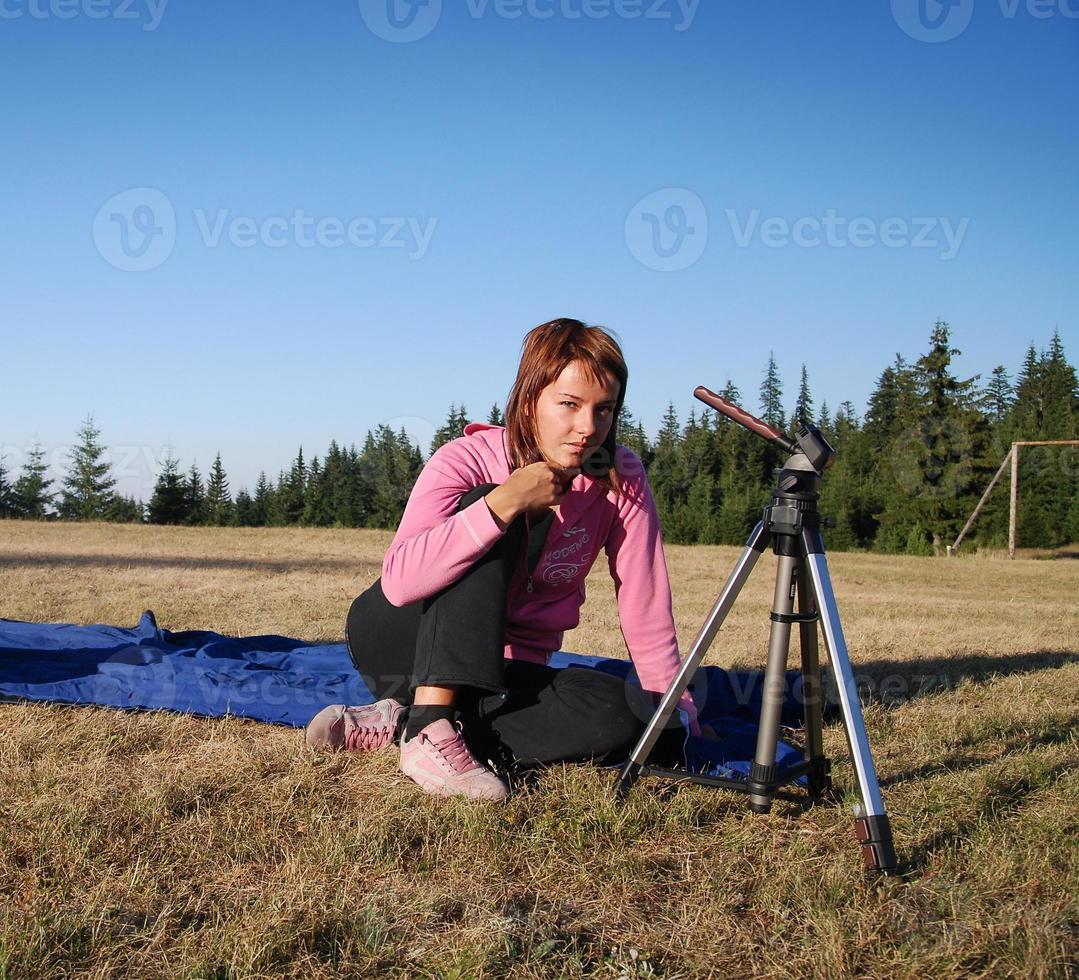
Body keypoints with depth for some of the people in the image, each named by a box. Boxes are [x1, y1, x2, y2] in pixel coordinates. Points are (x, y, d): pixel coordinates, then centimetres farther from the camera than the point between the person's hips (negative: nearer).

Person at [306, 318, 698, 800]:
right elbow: (399, 581, -34)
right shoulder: (467, 459, -19)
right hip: (401, 643, -3)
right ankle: (429, 730, -36)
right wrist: (505, 503, -35)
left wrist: (677, 716, -14)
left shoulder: (622, 480, -11)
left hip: (504, 672, 3)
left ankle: (402, 719, -19)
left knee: (619, 716, -28)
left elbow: (648, 614, -10)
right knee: (489, 518, -28)